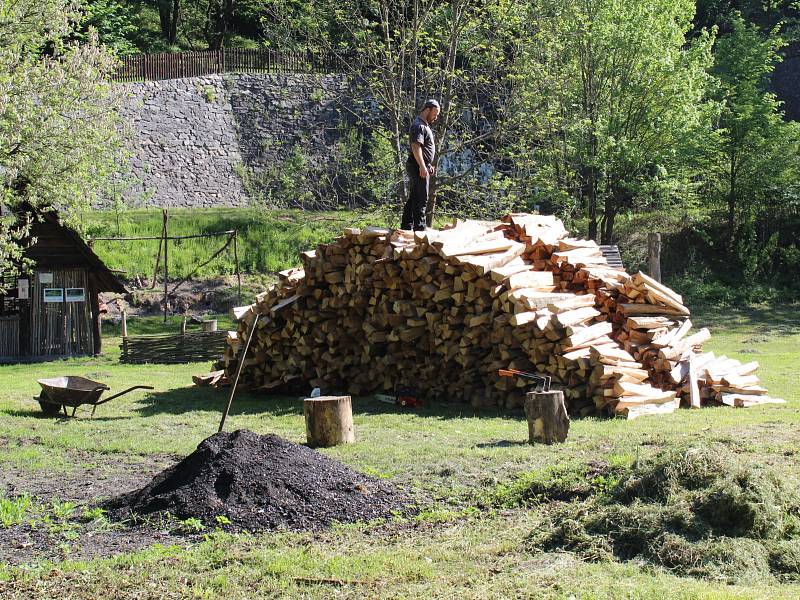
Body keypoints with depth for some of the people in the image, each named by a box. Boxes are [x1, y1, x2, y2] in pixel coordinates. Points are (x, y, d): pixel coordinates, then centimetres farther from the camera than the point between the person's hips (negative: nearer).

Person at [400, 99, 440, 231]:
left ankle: (406, 226, 18)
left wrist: (429, 165, 27)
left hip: (422, 167, 11)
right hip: (419, 167, -11)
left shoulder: (424, 125, 20)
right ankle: (419, 228, -10)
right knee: (421, 199, -10)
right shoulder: (418, 126, -14)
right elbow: (416, 146, -23)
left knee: (413, 198, 13)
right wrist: (422, 167, -27)